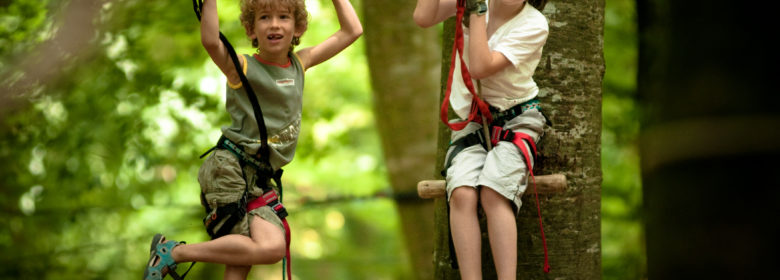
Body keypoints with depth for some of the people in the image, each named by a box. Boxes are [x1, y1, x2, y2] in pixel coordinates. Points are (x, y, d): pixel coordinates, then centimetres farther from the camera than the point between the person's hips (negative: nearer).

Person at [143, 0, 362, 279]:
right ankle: (172, 252, -13)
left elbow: (352, 30, 17)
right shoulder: (242, 68, -6)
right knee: (271, 246, -23)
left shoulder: (300, 63, 12)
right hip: (229, 168, -7)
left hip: (261, 179, 7)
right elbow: (210, 40, -29)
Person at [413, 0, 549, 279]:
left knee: (493, 193, -29)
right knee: (462, 194, -25)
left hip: (516, 120, -2)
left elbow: (480, 68, -22)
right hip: (469, 122, 3)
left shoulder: (533, 25, -13)